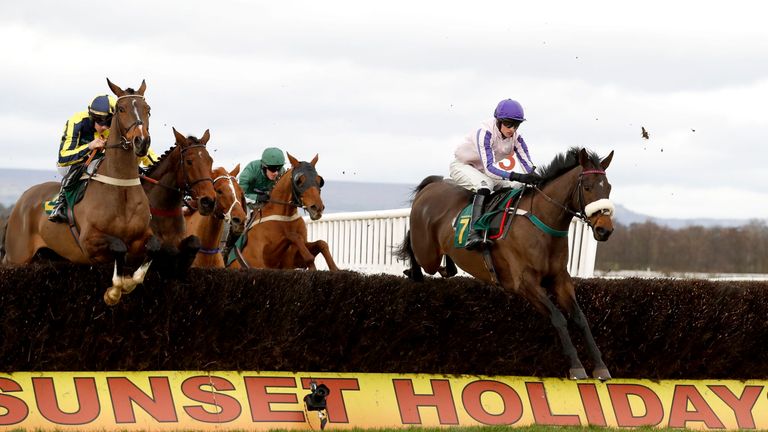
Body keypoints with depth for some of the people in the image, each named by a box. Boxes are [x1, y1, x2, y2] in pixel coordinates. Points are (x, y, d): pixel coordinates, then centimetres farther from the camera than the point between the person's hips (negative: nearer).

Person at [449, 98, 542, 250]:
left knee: (519, 188, -6)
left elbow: (529, 167, -16)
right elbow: (489, 168, -42)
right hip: (462, 166, -7)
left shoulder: (516, 138, -13)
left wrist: (539, 181, -38)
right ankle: (473, 234, -46)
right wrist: (517, 176, -54)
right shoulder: (485, 132, -32)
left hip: (482, 172, 7)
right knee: (484, 186, -36)